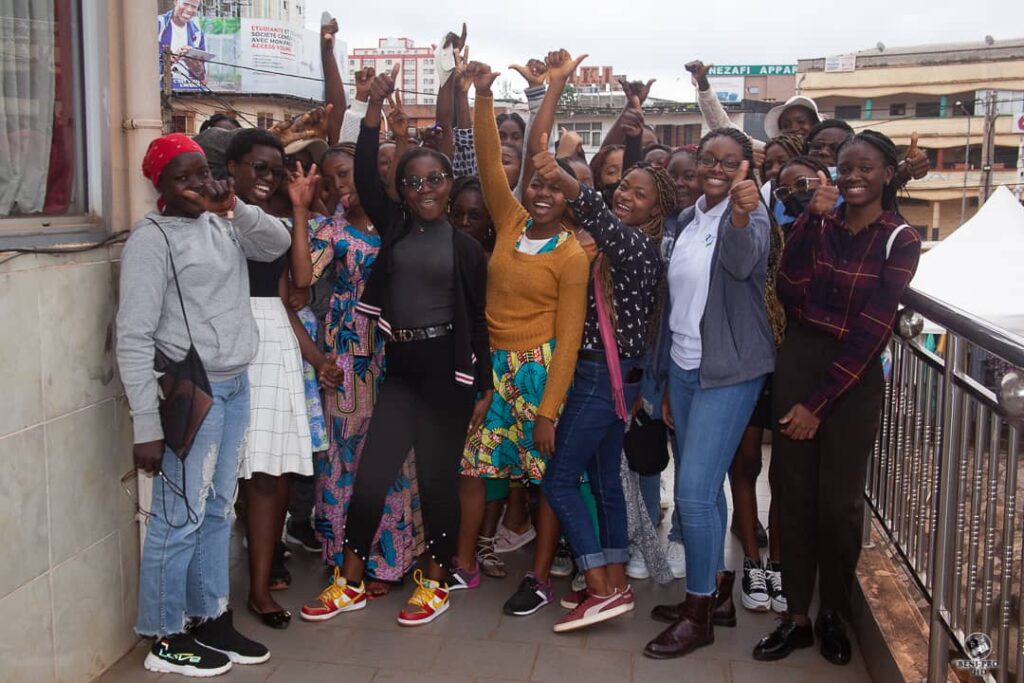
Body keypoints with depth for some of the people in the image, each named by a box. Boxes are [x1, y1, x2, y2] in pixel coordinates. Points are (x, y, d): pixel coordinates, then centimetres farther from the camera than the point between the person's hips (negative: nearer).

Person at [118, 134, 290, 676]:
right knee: (180, 517, 0)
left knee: (218, 510, 14)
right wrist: (146, 425, -17)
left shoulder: (220, 224, 10)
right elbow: (134, 338, -14)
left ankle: (210, 619, 27)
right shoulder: (152, 238, -11)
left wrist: (236, 208, -9)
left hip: (236, 385, 7)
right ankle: (163, 639, 15)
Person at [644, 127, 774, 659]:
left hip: (729, 372, -7)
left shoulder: (751, 215, -10)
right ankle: (716, 592, 28)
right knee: (700, 489, 13)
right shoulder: (686, 220, 11)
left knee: (695, 490, -9)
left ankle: (698, 615, 7)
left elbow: (742, 262, -34)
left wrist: (740, 214, -55)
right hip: (682, 368, 7)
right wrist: (667, 381, 15)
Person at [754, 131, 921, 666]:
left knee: (838, 501, 3)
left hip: (853, 376, -2)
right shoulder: (820, 222, 5)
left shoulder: (900, 240, -4)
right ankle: (796, 616, 17)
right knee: (794, 491, 5)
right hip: (797, 363, 3)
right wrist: (812, 217, -16)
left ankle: (833, 615, 23)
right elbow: (789, 291, -10)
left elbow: (872, 329, -10)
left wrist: (819, 402, -13)